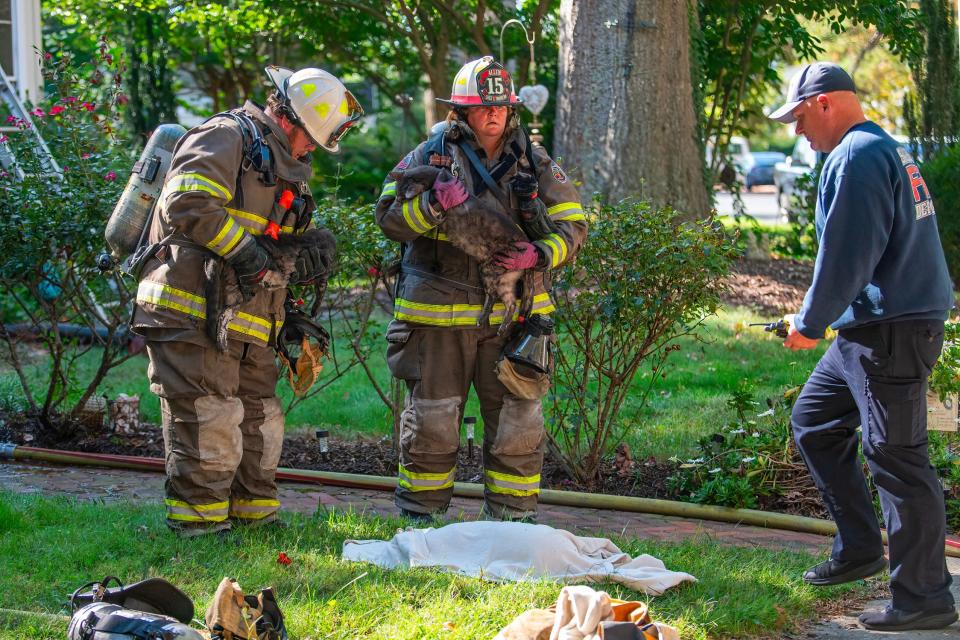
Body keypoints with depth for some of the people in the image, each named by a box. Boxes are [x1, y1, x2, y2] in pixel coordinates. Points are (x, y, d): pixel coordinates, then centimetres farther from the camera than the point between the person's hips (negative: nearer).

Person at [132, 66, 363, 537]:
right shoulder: (225, 137, -9)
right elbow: (189, 205, -23)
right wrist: (248, 253, -19)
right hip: (192, 316, -10)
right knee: (210, 423, -8)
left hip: (244, 324, 10)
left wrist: (303, 262, 6)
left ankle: (255, 516, 24)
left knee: (260, 422, 14)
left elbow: (280, 241, 28)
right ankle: (198, 524, -1)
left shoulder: (285, 167, 23)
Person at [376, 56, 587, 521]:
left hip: (511, 312, 2)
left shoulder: (535, 164, 7)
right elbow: (388, 216, -4)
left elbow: (572, 224, 6)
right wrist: (434, 204, -22)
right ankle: (419, 519, 18)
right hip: (439, 315, -2)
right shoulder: (431, 156, 0)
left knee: (518, 422, 5)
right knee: (431, 420, 5)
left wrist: (539, 255, -14)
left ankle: (512, 519, 18)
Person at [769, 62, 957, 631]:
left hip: (891, 331, -11)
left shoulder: (856, 157, -16)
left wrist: (810, 324, -8)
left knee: (897, 457, -6)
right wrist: (820, 318, 20)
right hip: (873, 328, 11)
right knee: (815, 423, 20)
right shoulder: (886, 148, 17)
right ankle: (859, 549, 27)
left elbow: (846, 257, -21)